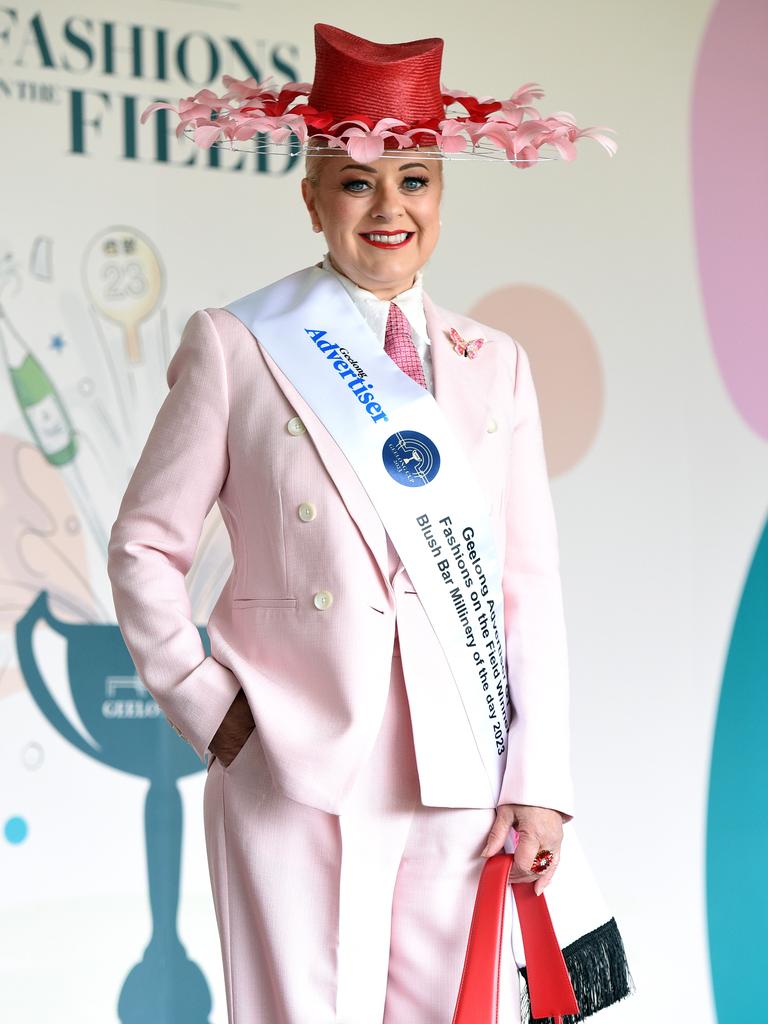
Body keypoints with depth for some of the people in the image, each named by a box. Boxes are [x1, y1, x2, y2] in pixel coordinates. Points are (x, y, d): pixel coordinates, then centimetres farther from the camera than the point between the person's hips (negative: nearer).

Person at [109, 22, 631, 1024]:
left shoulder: (494, 364, 11)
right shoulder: (235, 348, 2)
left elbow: (532, 582, 9)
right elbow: (146, 543, 6)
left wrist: (541, 783, 2)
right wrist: (200, 700, -4)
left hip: (465, 781, 3)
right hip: (297, 770, -3)